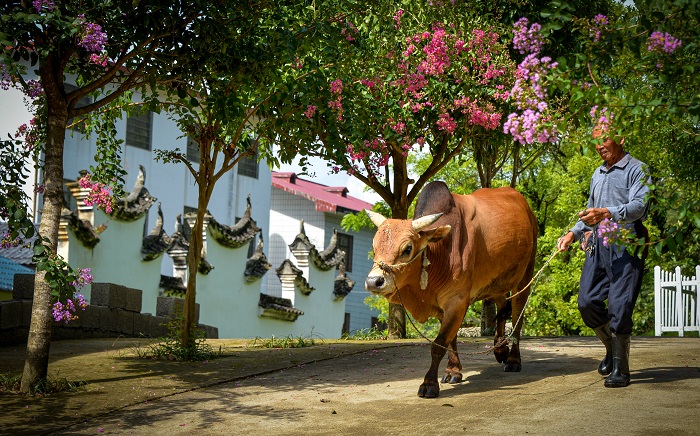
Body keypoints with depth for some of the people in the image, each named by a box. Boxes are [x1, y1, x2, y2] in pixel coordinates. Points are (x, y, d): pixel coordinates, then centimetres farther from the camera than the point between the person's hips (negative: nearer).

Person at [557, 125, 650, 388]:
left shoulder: (637, 170, 1)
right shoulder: (597, 175, 25)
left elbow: (639, 206, -15)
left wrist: (608, 213, -30)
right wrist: (573, 233, 16)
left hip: (626, 244, -7)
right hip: (597, 244, 7)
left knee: (619, 305, -12)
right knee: (587, 301, -2)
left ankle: (620, 368, -5)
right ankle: (611, 348, 20)